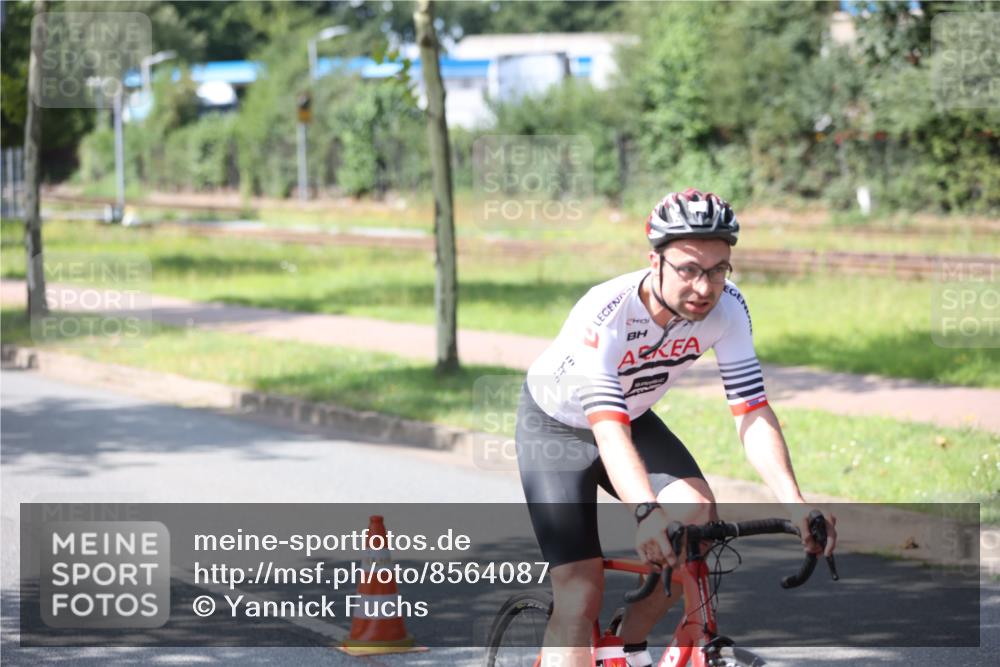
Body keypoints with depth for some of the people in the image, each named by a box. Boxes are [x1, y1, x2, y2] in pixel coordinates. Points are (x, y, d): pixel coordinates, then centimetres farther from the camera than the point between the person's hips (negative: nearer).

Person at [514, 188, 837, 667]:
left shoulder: (727, 308, -23)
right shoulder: (605, 315, -37)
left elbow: (752, 415, -25)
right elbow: (609, 432, -46)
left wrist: (795, 504, -40)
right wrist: (648, 512, -63)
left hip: (634, 416, 4)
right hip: (556, 426, -4)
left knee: (697, 512, -23)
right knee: (580, 592, -16)